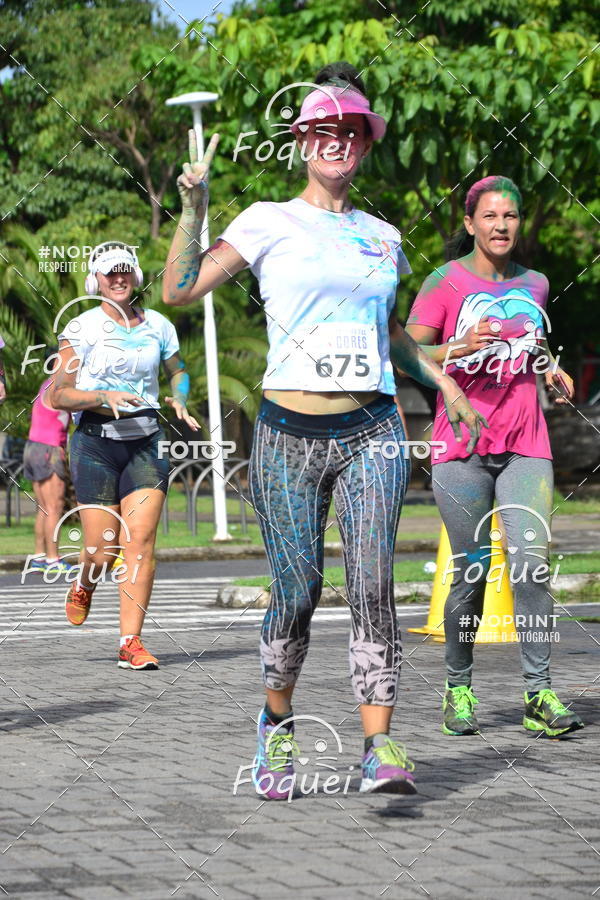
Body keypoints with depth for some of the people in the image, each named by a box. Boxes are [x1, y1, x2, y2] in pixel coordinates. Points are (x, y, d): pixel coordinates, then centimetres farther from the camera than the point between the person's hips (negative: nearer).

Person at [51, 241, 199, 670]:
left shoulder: (158, 326, 8)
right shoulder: (82, 329, -2)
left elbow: (179, 371, 26)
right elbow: (59, 395, -5)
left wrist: (180, 401, 5)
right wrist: (104, 397, -20)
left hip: (146, 441, 2)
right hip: (96, 441, -2)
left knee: (141, 540, -11)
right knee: (103, 551, -4)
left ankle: (131, 643, -9)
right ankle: (83, 586, 33)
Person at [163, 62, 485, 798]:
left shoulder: (382, 237, 16)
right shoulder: (268, 223, 4)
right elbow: (178, 291, -6)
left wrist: (441, 381, 24)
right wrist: (193, 205, -15)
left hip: (371, 432, 2)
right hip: (289, 434, -2)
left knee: (372, 582, -13)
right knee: (296, 593, -1)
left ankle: (380, 746, -17)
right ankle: (277, 722, 24)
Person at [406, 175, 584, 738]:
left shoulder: (534, 284, 13)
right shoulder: (447, 281, 0)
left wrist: (551, 370, 10)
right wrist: (460, 348, -21)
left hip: (525, 444, 3)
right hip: (461, 444, -3)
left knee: (531, 560, -12)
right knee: (471, 571, -1)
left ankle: (538, 695, -11)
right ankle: (458, 688, 15)